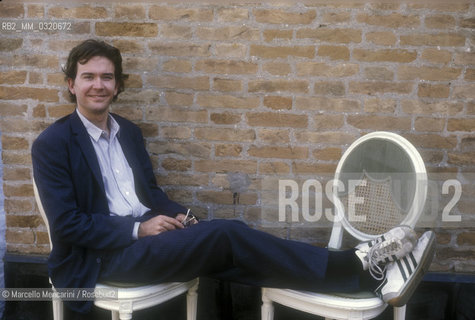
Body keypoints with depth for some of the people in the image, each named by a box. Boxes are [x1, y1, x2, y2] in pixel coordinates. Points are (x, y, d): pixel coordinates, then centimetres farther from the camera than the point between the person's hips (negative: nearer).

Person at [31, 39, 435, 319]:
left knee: (224, 247, -21)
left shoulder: (129, 131, 13)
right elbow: (66, 223, -12)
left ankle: (361, 267, -27)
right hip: (103, 254, -6)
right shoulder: (53, 143, -7)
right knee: (224, 233, -24)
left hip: (145, 233, 6)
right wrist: (137, 229, -18)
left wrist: (178, 215, -4)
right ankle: (361, 269, -25)